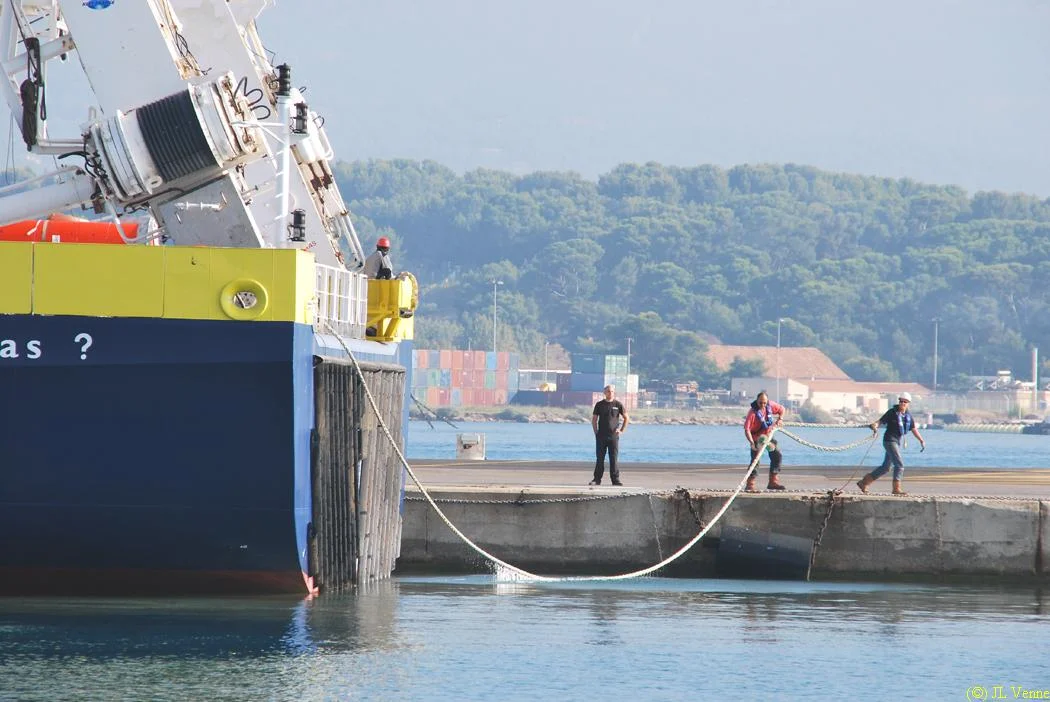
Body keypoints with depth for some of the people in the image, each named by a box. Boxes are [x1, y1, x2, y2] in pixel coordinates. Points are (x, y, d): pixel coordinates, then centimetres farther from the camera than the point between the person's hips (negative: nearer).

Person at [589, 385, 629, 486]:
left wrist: (622, 430, 2)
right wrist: (596, 432, 2)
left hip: (613, 436, -1)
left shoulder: (618, 404, 3)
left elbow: (626, 418, 10)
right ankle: (597, 479, 7)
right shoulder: (599, 405, 6)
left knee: (614, 459, -1)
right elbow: (594, 419, 10)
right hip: (601, 436, 1)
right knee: (600, 459, 2)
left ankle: (615, 480, 2)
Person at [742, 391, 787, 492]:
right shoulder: (753, 413, -28)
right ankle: (750, 485, -16)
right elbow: (747, 429, -31)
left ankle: (773, 482, 16)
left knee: (777, 455, 7)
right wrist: (752, 443, -44)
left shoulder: (770, 406, -10)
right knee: (755, 460, -16)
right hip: (756, 437, -7)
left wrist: (780, 419, -10)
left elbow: (782, 409, 9)